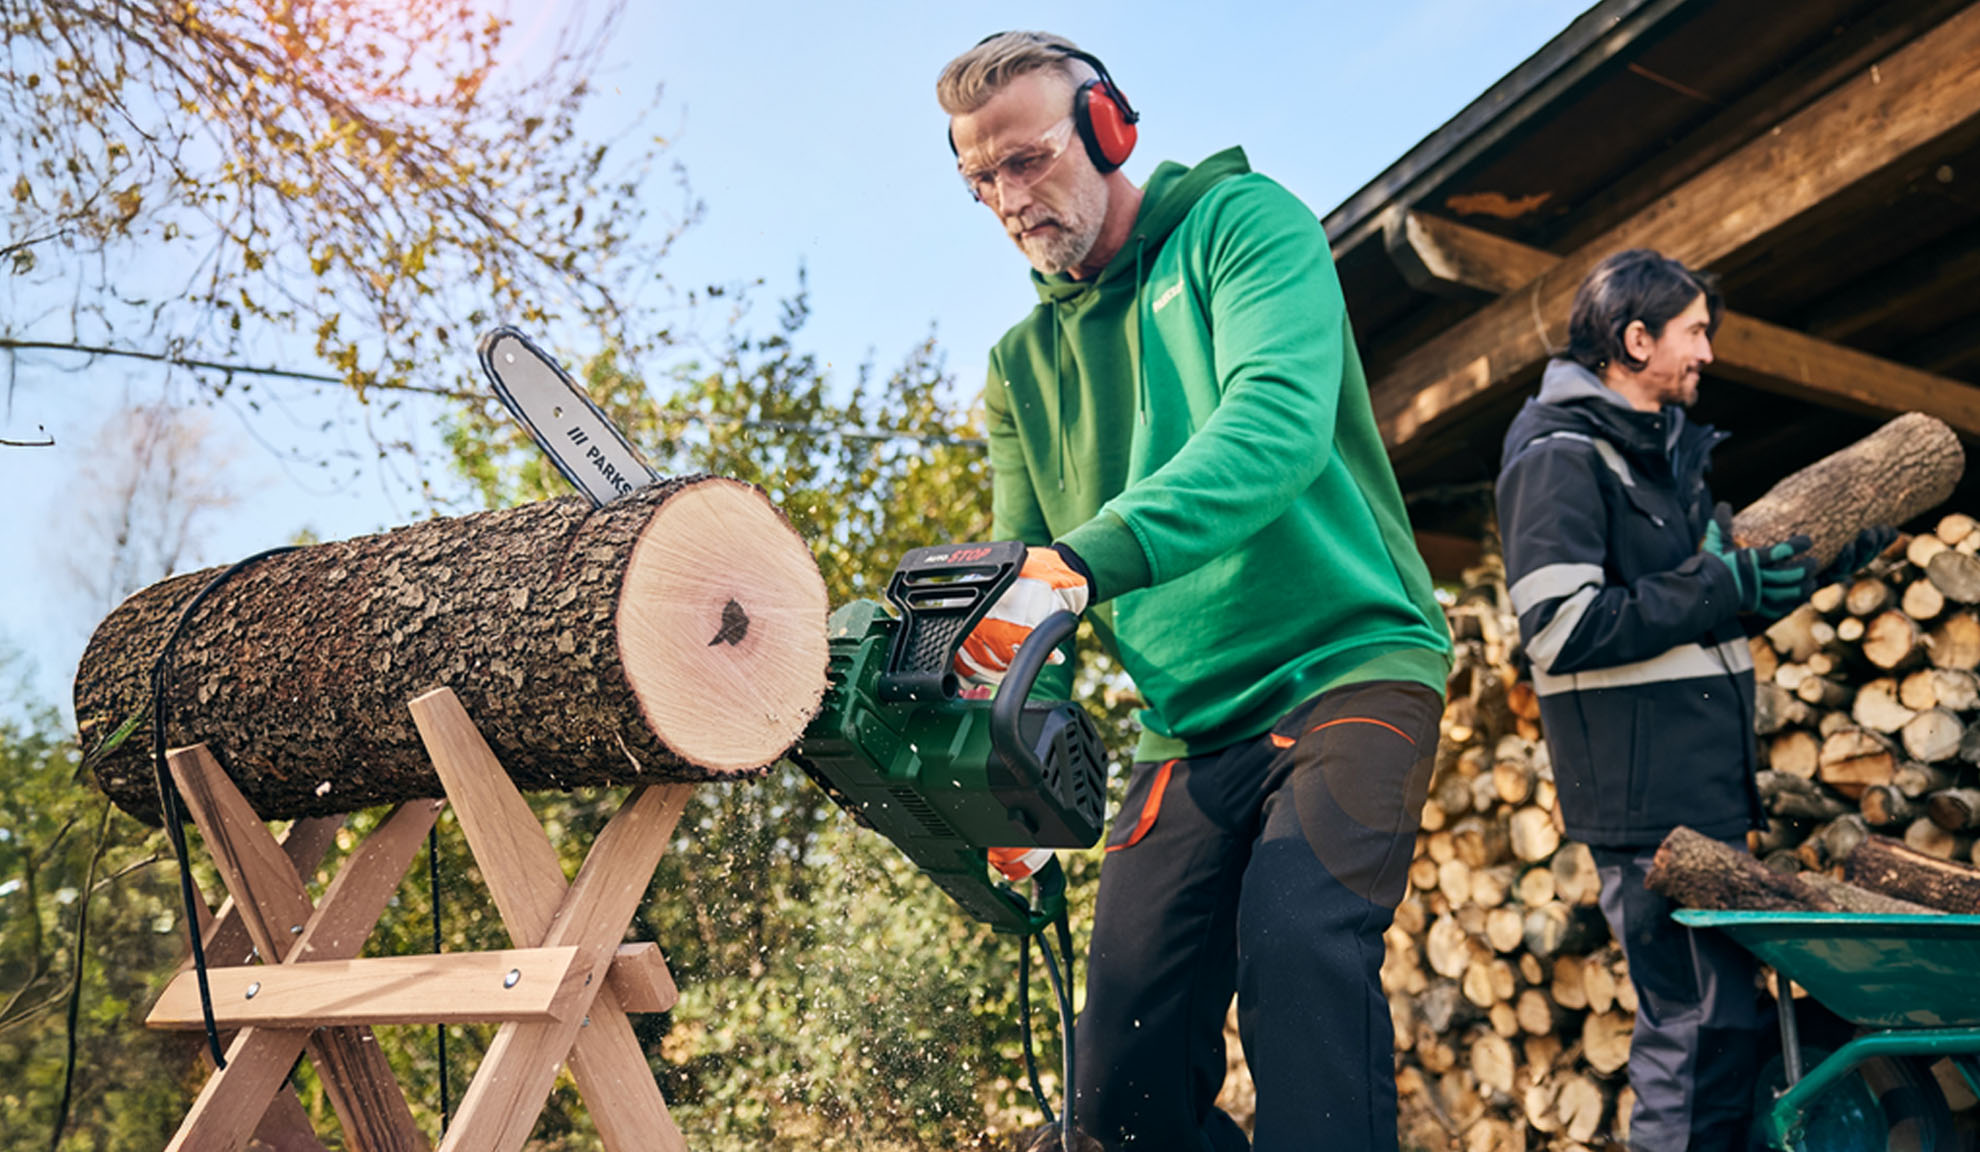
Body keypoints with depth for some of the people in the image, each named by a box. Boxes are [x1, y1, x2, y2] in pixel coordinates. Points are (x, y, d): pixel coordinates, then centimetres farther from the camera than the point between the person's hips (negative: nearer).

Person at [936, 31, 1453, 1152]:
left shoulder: (1242, 221, -1)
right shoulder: (1024, 363, 14)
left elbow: (1277, 421, -20)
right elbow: (1025, 567, 8)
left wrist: (1082, 560, -34)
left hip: (1350, 664, -5)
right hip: (1193, 724, 6)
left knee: (1301, 937, -31)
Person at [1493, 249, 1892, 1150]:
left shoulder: (1664, 450, 20)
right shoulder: (1559, 457, -10)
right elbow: (1561, 630, -21)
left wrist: (1838, 554, 16)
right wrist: (1726, 587, -17)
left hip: (1704, 786, 10)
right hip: (1646, 798, -10)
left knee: (1698, 1016, 13)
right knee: (1710, 1023, -8)